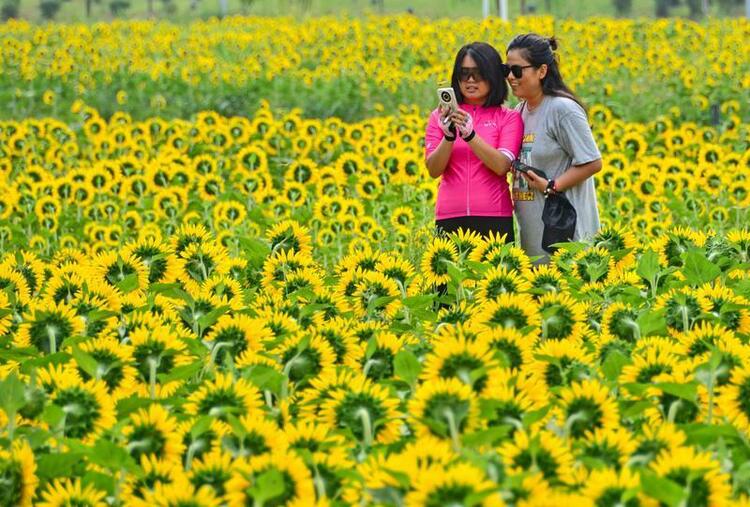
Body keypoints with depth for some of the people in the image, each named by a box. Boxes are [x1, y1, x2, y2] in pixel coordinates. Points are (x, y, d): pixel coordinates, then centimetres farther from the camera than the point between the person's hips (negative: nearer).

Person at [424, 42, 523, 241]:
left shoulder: (509, 118, 4)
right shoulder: (440, 116, 9)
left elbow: (502, 166, -10)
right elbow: (433, 170, 0)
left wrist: (469, 134, -21)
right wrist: (449, 136, -17)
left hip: (494, 219, -1)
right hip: (450, 219, 1)